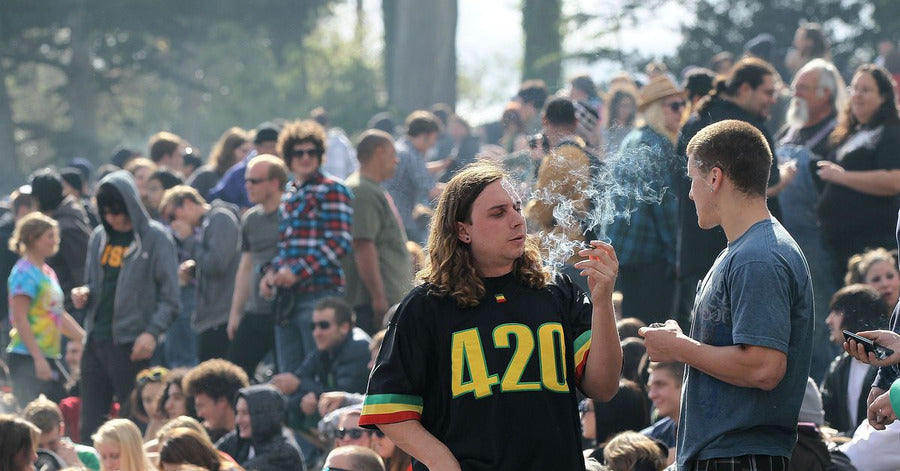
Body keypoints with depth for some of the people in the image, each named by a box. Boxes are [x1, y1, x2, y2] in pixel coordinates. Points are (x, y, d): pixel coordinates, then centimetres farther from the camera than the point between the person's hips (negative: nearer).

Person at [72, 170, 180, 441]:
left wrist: (152, 332, -18)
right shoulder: (99, 238, 13)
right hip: (96, 340, 6)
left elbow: (169, 295, -6)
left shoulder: (155, 238, -4)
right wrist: (84, 295, 0)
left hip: (132, 344, -6)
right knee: (90, 423, 5)